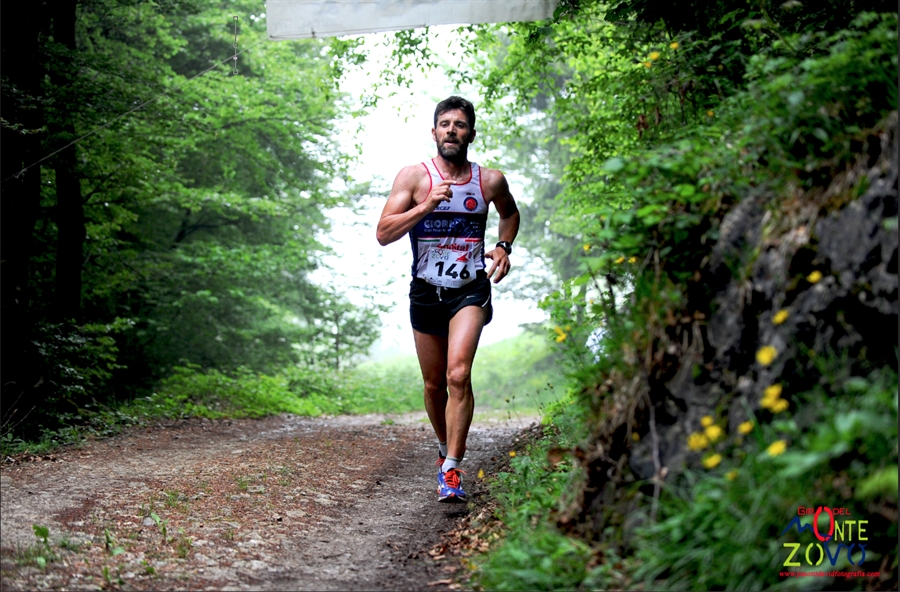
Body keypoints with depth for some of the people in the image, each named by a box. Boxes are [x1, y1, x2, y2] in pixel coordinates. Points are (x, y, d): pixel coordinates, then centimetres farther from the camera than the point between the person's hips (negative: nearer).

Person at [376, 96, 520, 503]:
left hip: (470, 290, -1)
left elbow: (510, 213, 24)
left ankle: (452, 471, -20)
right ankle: (445, 448, 39)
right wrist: (426, 206, -21)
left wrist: (504, 247, 5)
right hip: (426, 291, 1)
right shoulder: (413, 176, -3)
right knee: (434, 384, 12)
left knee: (458, 374, -21)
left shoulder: (490, 181, 2)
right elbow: (383, 234, -10)